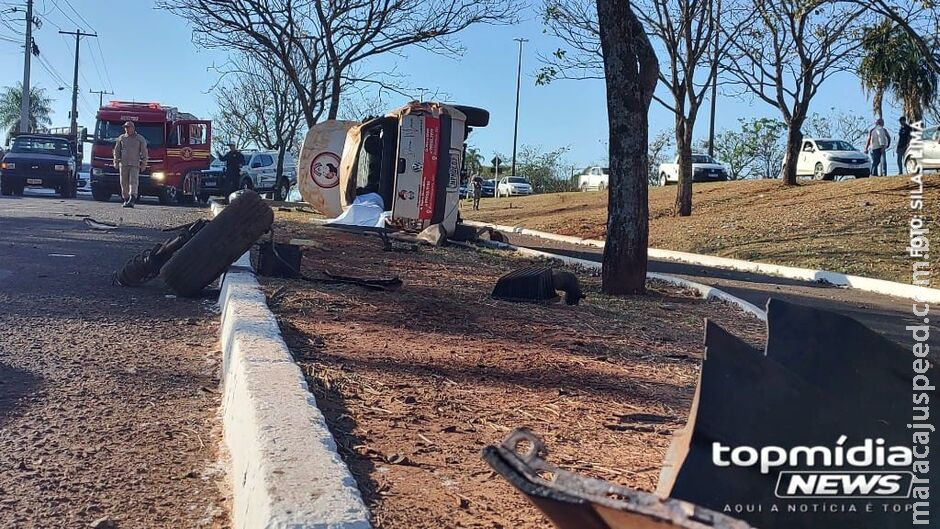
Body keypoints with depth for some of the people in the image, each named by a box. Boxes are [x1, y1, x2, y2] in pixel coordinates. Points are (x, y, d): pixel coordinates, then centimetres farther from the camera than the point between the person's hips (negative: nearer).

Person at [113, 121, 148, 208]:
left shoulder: (140, 139, 5)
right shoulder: (121, 138, 12)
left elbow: (144, 152, 5)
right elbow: (116, 151, 15)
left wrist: (144, 164, -2)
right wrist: (116, 162, 7)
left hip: (135, 164, -3)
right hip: (123, 164, 3)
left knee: (133, 182, -13)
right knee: (124, 183, 3)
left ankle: (132, 200, -23)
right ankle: (126, 199, 14)